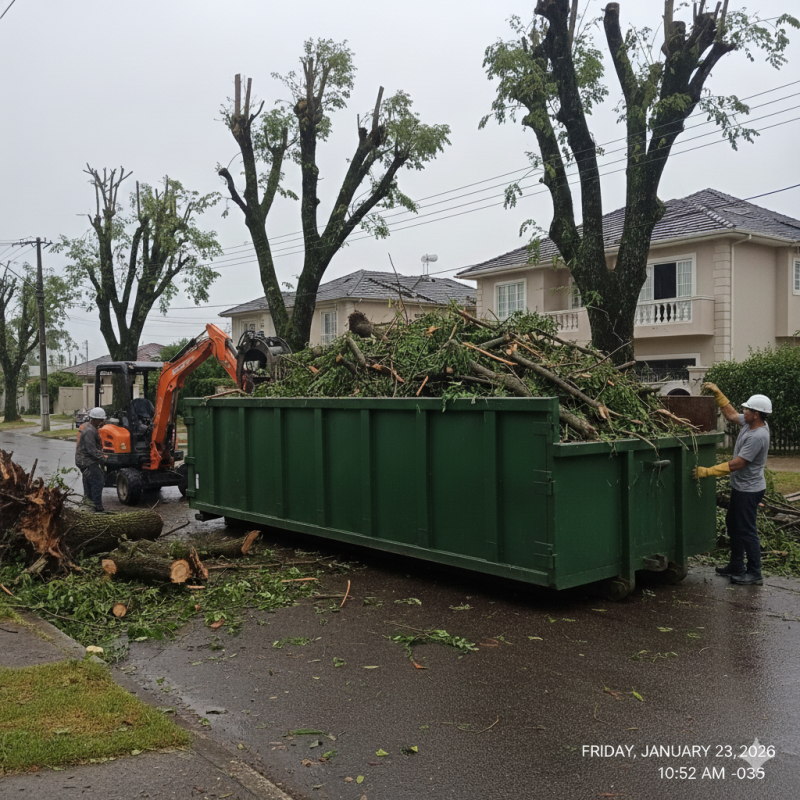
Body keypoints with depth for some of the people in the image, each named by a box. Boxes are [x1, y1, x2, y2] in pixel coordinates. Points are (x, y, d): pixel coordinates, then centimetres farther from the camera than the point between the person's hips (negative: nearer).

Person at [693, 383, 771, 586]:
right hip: (740, 487, 11)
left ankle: (754, 574, 9)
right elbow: (730, 414, 18)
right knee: (733, 524, 20)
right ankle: (736, 566, 32)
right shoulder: (749, 423, 0)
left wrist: (707, 472, -24)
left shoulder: (758, 436, -28)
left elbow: (736, 464, -27)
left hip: (749, 490, -11)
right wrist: (717, 393, 10)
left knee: (747, 530, -2)